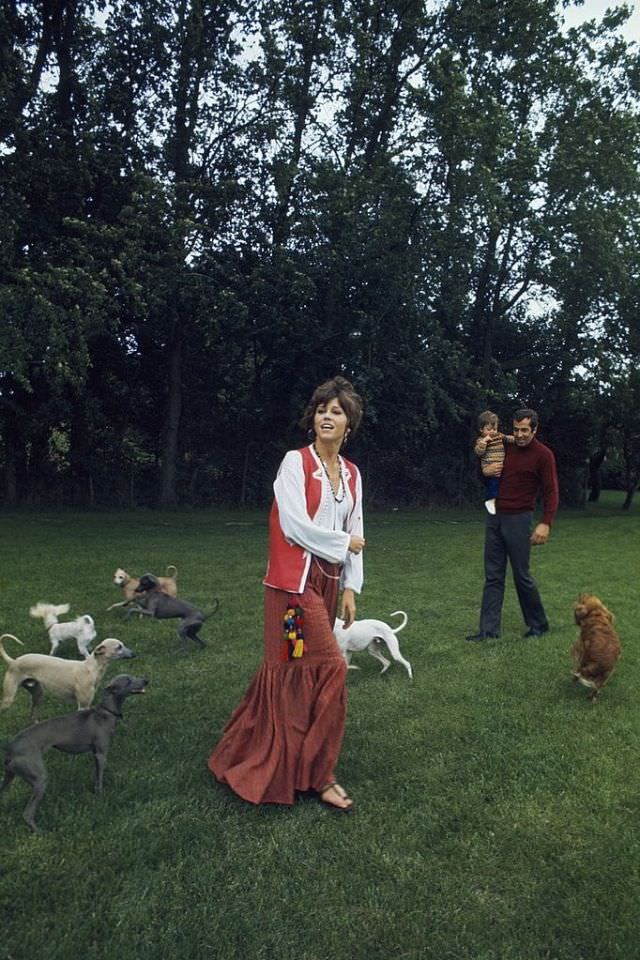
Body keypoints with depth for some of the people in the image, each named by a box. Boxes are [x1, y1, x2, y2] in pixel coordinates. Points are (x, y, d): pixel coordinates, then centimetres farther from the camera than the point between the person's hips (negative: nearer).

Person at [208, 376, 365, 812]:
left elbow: (355, 531, 13)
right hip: (296, 579, -6)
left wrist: (350, 588, 9)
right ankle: (317, 774, 9)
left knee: (291, 668, 12)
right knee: (330, 667, -8)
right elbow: (294, 524, -16)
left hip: (328, 580, 7)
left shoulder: (352, 473, 10)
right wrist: (344, 543, -5)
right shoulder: (296, 462, -9)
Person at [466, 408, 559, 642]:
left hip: (518, 520, -6)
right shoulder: (505, 447, 11)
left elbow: (551, 492, -10)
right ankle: (489, 629, 9)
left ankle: (538, 624, 23)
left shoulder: (543, 455, -7)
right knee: (493, 577, 5)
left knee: (521, 575, 3)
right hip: (494, 517, 6)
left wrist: (546, 523, -21)